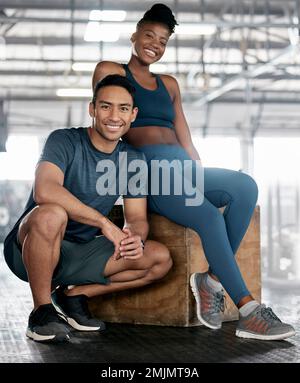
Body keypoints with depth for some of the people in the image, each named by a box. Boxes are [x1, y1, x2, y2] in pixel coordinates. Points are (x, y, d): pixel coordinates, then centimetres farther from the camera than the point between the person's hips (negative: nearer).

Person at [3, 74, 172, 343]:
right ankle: (42, 310, -19)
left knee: (161, 259, -8)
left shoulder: (133, 160, 3)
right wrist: (104, 223, -34)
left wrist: (136, 238, -23)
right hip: (29, 248, -5)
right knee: (52, 214, -39)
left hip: (80, 253, 6)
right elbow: (45, 191, -33)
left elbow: (137, 218, 3)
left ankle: (74, 294, 2)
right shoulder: (64, 141, -15)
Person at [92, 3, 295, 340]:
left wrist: (203, 180, 9)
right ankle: (248, 311, -29)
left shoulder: (169, 85, 27)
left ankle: (212, 279, -23)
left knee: (244, 186, -26)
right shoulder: (110, 71, 12)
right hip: (148, 173, -6)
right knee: (209, 216, -33)